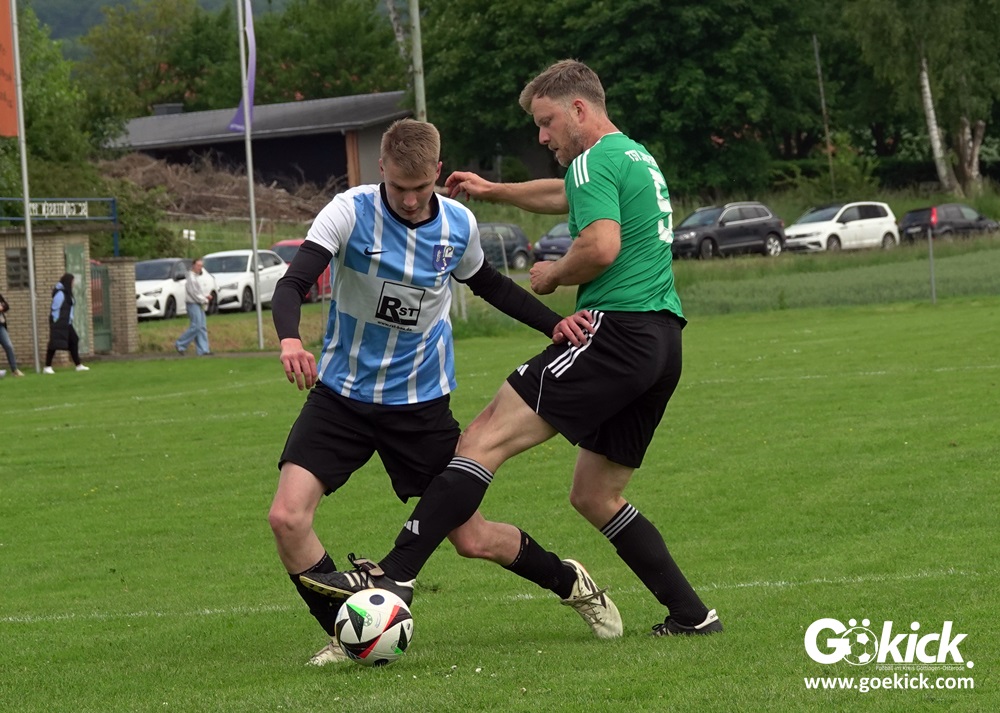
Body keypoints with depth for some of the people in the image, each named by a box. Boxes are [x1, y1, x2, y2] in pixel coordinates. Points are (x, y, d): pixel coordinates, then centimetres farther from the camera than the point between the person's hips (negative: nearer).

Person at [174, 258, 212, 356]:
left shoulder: (196, 277, 19)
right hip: (193, 304, -10)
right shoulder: (191, 278, -12)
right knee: (196, 327, -13)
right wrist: (204, 300, -11)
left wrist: (205, 296, 7)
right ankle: (180, 344, -4)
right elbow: (193, 293, -17)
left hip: (199, 305, 10)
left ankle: (203, 350, 1)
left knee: (202, 328, 4)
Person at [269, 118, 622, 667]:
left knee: (472, 539, 4)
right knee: (287, 517, -19)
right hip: (341, 394, -1)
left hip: (421, 401, 1)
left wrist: (554, 323, 4)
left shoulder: (459, 225, -4)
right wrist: (290, 339, -46)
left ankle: (568, 581, 33)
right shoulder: (350, 213, -15)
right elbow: (292, 284, -24)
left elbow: (489, 284, 17)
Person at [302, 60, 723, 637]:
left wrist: (554, 275, -3)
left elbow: (601, 247, -22)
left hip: (617, 329, -10)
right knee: (595, 497, 17)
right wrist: (493, 192, 48)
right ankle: (692, 615, 13)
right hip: (663, 343, 10)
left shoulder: (595, 161, -6)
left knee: (487, 437, -13)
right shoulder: (638, 158, 25)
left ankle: (394, 574, -22)